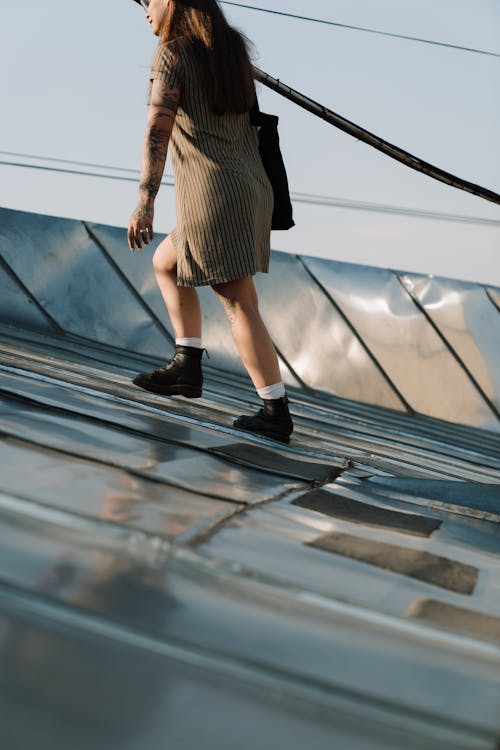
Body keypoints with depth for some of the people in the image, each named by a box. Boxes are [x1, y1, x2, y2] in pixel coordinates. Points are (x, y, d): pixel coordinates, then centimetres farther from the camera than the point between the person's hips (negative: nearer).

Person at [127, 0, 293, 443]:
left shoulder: (171, 53, -6)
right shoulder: (232, 50, 17)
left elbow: (158, 130, -16)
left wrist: (145, 203, -22)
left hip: (213, 195, -8)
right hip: (250, 191, 8)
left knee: (239, 306, -3)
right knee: (164, 263, 24)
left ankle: (277, 414, -2)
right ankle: (188, 367, 20)